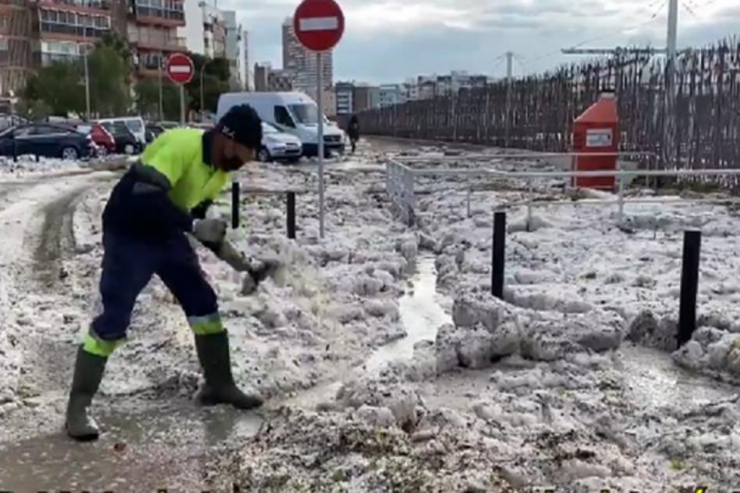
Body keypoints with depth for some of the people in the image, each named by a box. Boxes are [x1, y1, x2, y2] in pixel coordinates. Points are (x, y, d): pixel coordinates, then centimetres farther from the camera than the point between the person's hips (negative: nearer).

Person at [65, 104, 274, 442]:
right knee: (114, 319, -10)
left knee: (204, 303, 8)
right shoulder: (181, 145, -28)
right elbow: (145, 195, -36)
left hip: (168, 234, 9)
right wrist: (193, 226, -38)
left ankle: (219, 385, 23)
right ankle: (77, 407, 3)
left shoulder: (221, 167, 1)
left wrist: (238, 261, 3)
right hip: (129, 233, -8)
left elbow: (197, 217, 8)